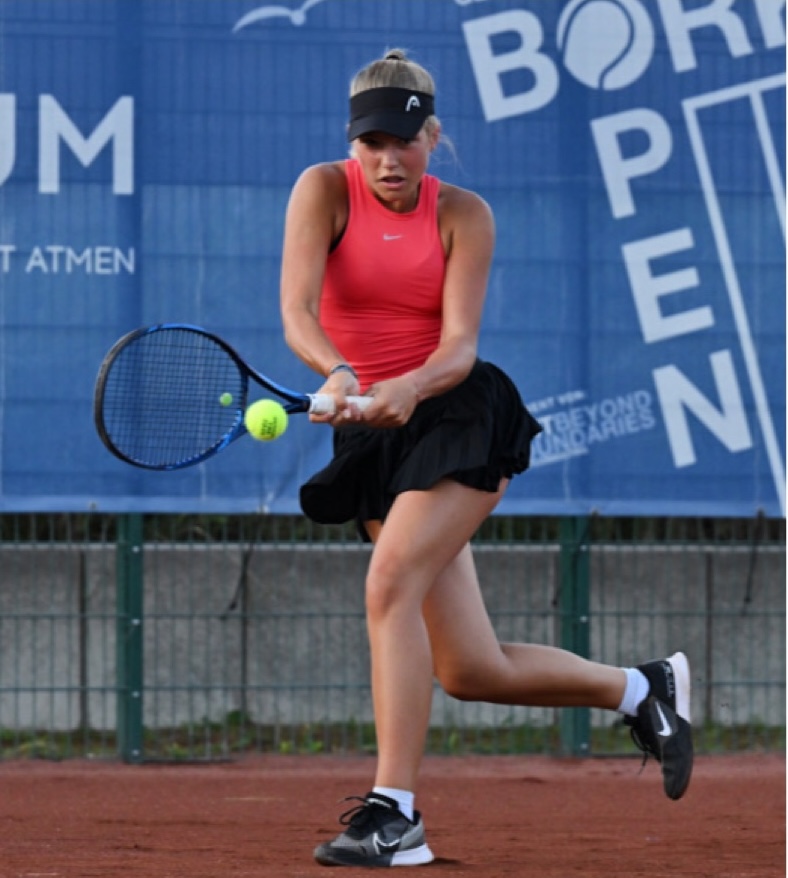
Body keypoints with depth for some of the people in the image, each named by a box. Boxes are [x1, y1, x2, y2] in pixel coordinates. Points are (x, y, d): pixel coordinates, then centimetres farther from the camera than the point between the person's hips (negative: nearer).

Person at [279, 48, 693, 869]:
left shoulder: (463, 215, -4)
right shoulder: (324, 189, -3)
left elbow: (460, 346, -13)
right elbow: (297, 311, -17)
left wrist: (407, 389, -34)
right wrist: (337, 372, -38)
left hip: (455, 417, -3)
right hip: (372, 436, 3)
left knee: (390, 584, -27)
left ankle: (393, 811, -24)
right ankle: (643, 690, 26)